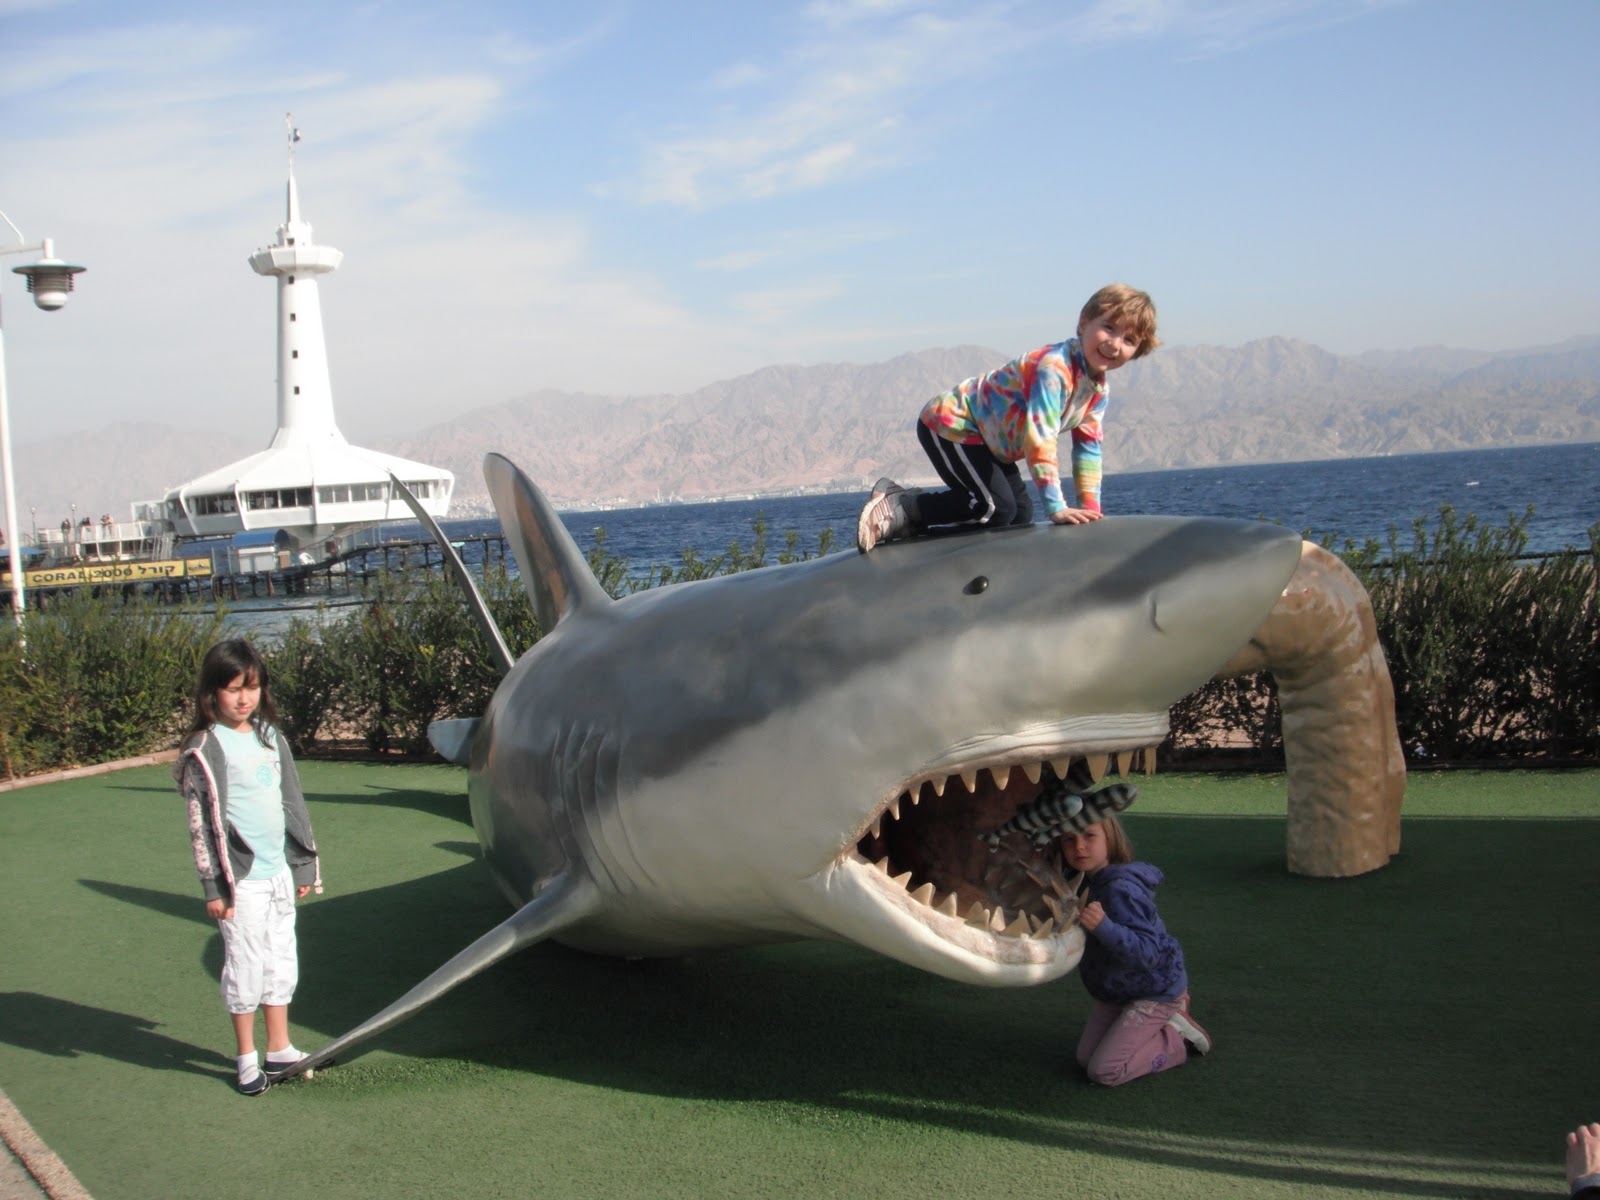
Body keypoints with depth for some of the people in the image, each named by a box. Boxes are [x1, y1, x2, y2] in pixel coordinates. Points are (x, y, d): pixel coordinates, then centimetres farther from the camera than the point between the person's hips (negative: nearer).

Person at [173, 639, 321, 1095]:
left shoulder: (271, 738, 8)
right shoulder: (206, 750, -9)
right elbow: (202, 823, -10)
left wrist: (304, 864, 15)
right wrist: (214, 886, -12)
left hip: (279, 872, 6)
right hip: (241, 879, -6)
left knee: (282, 963, 13)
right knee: (244, 967, 3)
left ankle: (279, 1048, 26)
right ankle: (247, 1060, 16)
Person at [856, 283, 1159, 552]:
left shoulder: (1098, 388, 0)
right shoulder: (1054, 367, -30)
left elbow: (1088, 447, 9)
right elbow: (1039, 438, -35)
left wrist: (1090, 506, 2)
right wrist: (1056, 508, -35)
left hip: (986, 439, 10)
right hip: (948, 424, -10)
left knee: (1021, 515, 8)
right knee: (998, 509, -20)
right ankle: (898, 507, -11)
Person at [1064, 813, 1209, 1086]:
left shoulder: (1121, 889, -32)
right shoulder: (1081, 883, -3)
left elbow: (1147, 951, -40)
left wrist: (1103, 926, -52)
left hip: (1155, 990, -9)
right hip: (1117, 992, 9)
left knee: (1104, 1071, -10)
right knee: (1085, 1058, 12)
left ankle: (1177, 1041, 8)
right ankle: (1165, 1020, 21)